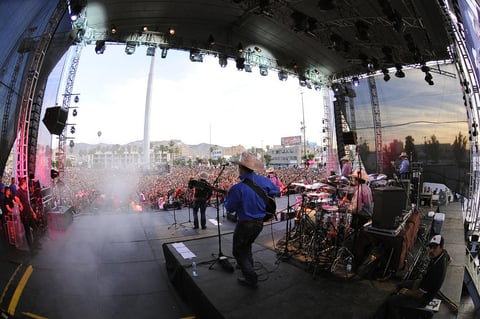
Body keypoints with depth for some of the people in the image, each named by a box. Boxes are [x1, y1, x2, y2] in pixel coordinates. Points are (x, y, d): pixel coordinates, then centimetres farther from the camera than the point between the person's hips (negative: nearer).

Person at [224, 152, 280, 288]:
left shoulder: (237, 188, -27)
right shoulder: (263, 180, -10)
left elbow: (229, 208, -13)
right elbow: (276, 191, 9)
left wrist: (228, 196, 4)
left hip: (245, 224, -6)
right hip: (260, 222, 7)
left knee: (238, 251, 18)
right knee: (247, 246, 32)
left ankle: (251, 279, 22)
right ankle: (248, 267, 47)